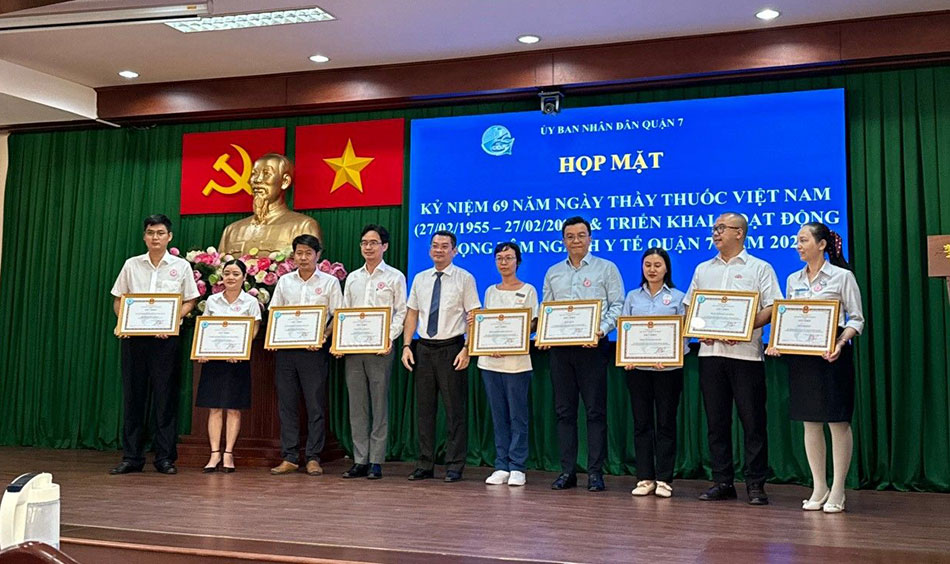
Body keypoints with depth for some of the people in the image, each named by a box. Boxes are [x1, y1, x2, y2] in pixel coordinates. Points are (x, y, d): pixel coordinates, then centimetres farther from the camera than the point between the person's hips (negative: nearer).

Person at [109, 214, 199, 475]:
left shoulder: (181, 266, 5)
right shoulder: (131, 265, 10)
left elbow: (189, 302, 5)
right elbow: (118, 299, 12)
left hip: (166, 338, -2)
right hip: (134, 336, 2)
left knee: (165, 397, 0)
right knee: (133, 395, 3)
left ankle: (165, 458, 6)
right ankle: (131, 457, 10)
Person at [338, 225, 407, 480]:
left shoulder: (394, 277, 2)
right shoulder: (352, 278, 16)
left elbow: (401, 312, -2)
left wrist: (389, 338, -15)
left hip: (380, 348, -4)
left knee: (379, 405, -1)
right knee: (357, 406, 6)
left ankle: (376, 462, 4)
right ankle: (360, 461, 11)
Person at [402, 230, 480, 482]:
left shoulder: (464, 278, -2)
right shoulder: (420, 279, 12)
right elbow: (412, 314, 13)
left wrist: (467, 350, -15)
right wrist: (406, 345, 3)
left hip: (451, 348, -5)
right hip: (424, 348, 5)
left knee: (454, 410, 0)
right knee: (424, 408, 9)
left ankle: (454, 467, 8)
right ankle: (425, 465, 17)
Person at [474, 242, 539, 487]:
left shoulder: (527, 290, 1)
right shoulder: (490, 291, 14)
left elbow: (533, 325, -4)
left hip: (516, 361, -4)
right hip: (490, 360, 4)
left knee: (517, 415, -1)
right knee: (498, 415, 7)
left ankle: (517, 467, 5)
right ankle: (501, 466, 13)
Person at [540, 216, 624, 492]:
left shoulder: (606, 268, 5)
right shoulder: (553, 273, 16)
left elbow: (617, 306, -1)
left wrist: (602, 330, -17)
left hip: (593, 346, -4)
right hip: (560, 347, 4)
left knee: (595, 410, -2)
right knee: (564, 410, 6)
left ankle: (595, 472, 3)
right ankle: (567, 471, 13)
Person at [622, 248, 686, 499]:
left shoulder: (678, 298, 4)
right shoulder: (632, 297, 10)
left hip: (668, 368, -2)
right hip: (637, 367, 2)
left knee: (666, 422, 3)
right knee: (641, 422, 5)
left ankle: (664, 479, 10)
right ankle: (644, 478, 12)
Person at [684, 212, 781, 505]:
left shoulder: (759, 268, 5)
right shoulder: (703, 269, 18)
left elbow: (772, 308, -3)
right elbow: (689, 308, 18)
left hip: (745, 352, -4)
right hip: (710, 352, 4)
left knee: (753, 420, -2)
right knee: (716, 420, 7)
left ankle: (756, 484, 6)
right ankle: (722, 481, 14)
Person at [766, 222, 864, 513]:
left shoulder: (842, 276, -2)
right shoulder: (793, 280, 13)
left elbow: (856, 318, -4)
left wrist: (841, 343, -20)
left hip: (831, 355, -5)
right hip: (800, 355, 5)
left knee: (838, 421, -1)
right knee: (810, 422, 8)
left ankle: (837, 491, 8)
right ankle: (819, 488, 17)